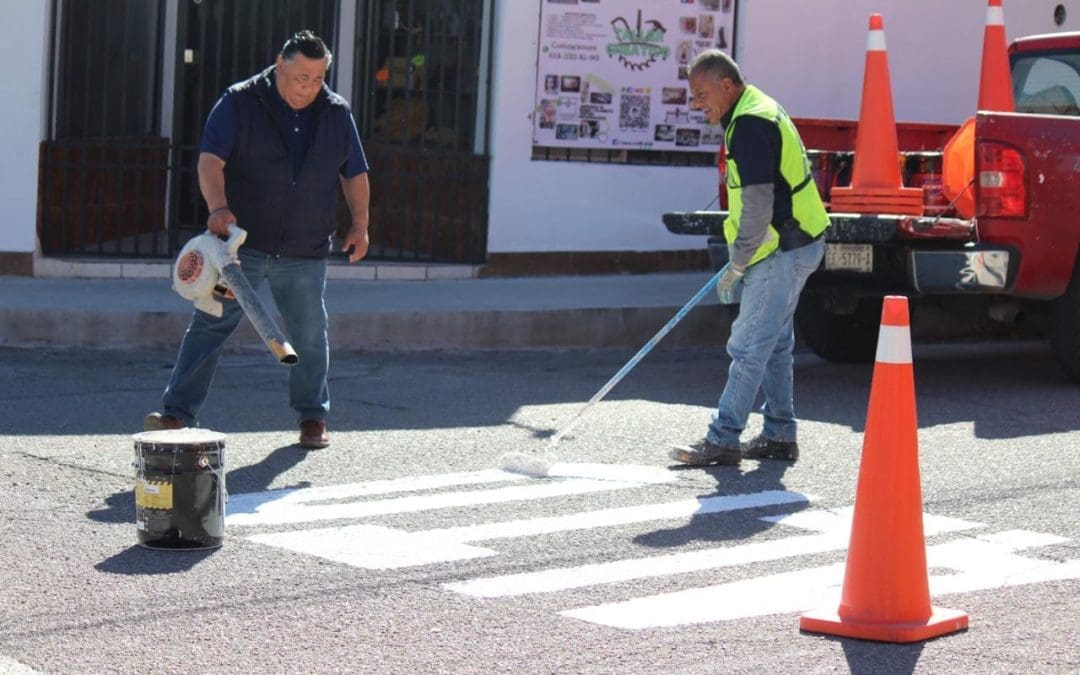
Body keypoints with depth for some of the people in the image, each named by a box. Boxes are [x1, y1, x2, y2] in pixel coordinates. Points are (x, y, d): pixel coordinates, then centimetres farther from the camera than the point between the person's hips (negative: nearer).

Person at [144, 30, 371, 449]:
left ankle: (313, 418, 26)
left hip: (305, 253, 3)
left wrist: (360, 224, 8)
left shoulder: (336, 113, 7)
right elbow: (210, 160, -15)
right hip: (241, 242, -2)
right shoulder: (240, 104, -4)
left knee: (309, 335, 9)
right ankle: (178, 414, -6)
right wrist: (218, 207, -32)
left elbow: (355, 174, 17)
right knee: (210, 324, -6)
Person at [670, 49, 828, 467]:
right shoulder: (756, 112, 13)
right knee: (774, 345, 15)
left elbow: (758, 208, -24)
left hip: (784, 251, -11)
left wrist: (736, 266, -15)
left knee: (749, 347, -7)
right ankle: (779, 436, 22)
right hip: (790, 245, 11)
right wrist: (741, 258, 21)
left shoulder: (750, 125, -21)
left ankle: (723, 440, -4)